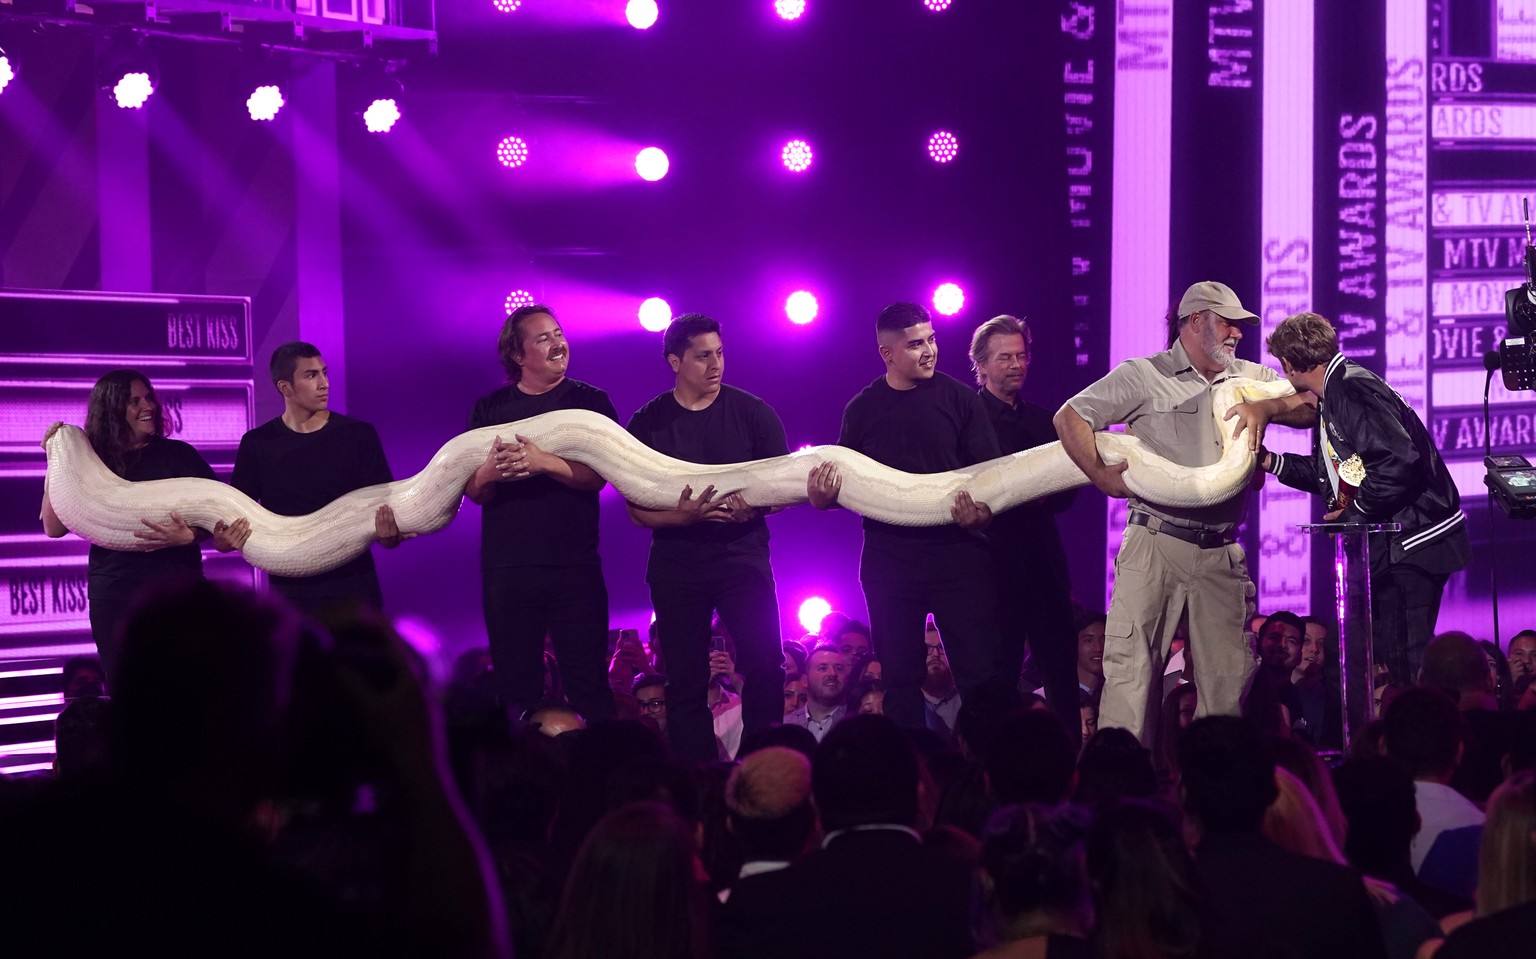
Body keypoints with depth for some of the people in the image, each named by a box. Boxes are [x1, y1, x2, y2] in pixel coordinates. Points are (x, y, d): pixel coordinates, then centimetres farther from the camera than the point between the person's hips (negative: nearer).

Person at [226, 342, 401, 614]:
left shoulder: (358, 435, 2)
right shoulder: (258, 444, 3)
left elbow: (382, 505, 0)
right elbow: (236, 515, 6)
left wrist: (389, 535, -22)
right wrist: (226, 540, -16)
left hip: (354, 589, 0)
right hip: (289, 591, 0)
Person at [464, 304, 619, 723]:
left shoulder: (590, 401, 5)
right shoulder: (490, 408, 10)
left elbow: (597, 475, -7)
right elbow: (472, 491, 5)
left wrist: (543, 462, -23)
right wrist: (490, 471, -18)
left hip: (574, 564, -2)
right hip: (506, 568, 2)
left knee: (588, 686, -4)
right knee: (515, 690, 4)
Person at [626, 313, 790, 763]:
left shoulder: (752, 412, 2)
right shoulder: (649, 423, 2)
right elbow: (636, 509, 1)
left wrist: (756, 505, -19)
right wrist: (682, 515, -19)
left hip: (743, 556, -1)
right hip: (677, 565, 1)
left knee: (765, 669, -11)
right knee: (686, 682, 2)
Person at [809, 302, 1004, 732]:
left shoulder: (960, 399, 2)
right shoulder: (862, 409, 8)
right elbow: (845, 485, 12)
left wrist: (981, 513, -21)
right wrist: (823, 494, -11)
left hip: (956, 552, -2)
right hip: (888, 559, 2)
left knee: (979, 674, -6)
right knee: (900, 679, 7)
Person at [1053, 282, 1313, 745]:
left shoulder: (1250, 378, 16)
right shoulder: (1143, 376, 2)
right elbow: (1070, 417, -3)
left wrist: (1264, 406, -7)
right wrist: (1101, 474, -16)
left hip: (1221, 553, 4)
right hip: (1155, 545, -4)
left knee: (1229, 680, 4)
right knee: (1133, 668, -7)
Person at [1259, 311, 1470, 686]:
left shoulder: (1354, 389, -17)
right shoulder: (1332, 396, 17)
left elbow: (1398, 462, -27)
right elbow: (1335, 471, 23)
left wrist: (1354, 512, -17)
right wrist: (1271, 462, 18)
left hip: (1414, 540, -11)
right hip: (1387, 546, 11)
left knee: (1405, 660, -12)